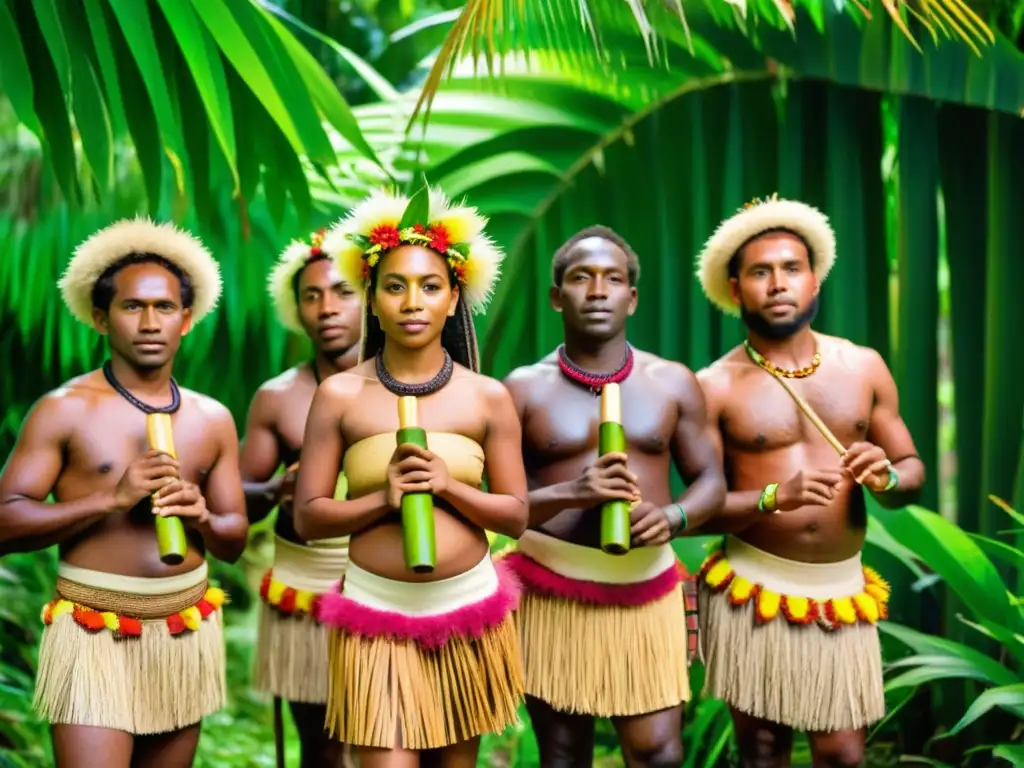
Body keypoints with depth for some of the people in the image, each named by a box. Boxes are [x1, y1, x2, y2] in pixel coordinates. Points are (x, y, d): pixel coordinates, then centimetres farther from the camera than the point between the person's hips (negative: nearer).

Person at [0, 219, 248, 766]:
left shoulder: (212, 420, 8)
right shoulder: (65, 410, -5)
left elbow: (235, 542, 13)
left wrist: (202, 518, -10)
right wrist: (111, 500, -18)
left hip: (185, 634, 5)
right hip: (94, 634, -4)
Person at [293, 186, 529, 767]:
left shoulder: (488, 397, 0)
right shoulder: (340, 395, -3)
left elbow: (517, 516, 2)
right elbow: (307, 517, -2)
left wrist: (448, 487, -15)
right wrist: (383, 499, -18)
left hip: (469, 610, 2)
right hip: (377, 613, -2)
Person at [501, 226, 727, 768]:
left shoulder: (673, 382, 6)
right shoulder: (524, 388, 0)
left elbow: (711, 480, 8)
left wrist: (672, 517, -13)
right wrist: (568, 495, -22)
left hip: (647, 592, 1)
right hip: (553, 592, -1)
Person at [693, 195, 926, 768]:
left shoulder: (864, 367, 3)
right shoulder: (715, 387, -6)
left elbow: (913, 471, 9)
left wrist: (885, 477, -14)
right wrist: (776, 497, -24)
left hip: (842, 594, 2)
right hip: (754, 593, -2)